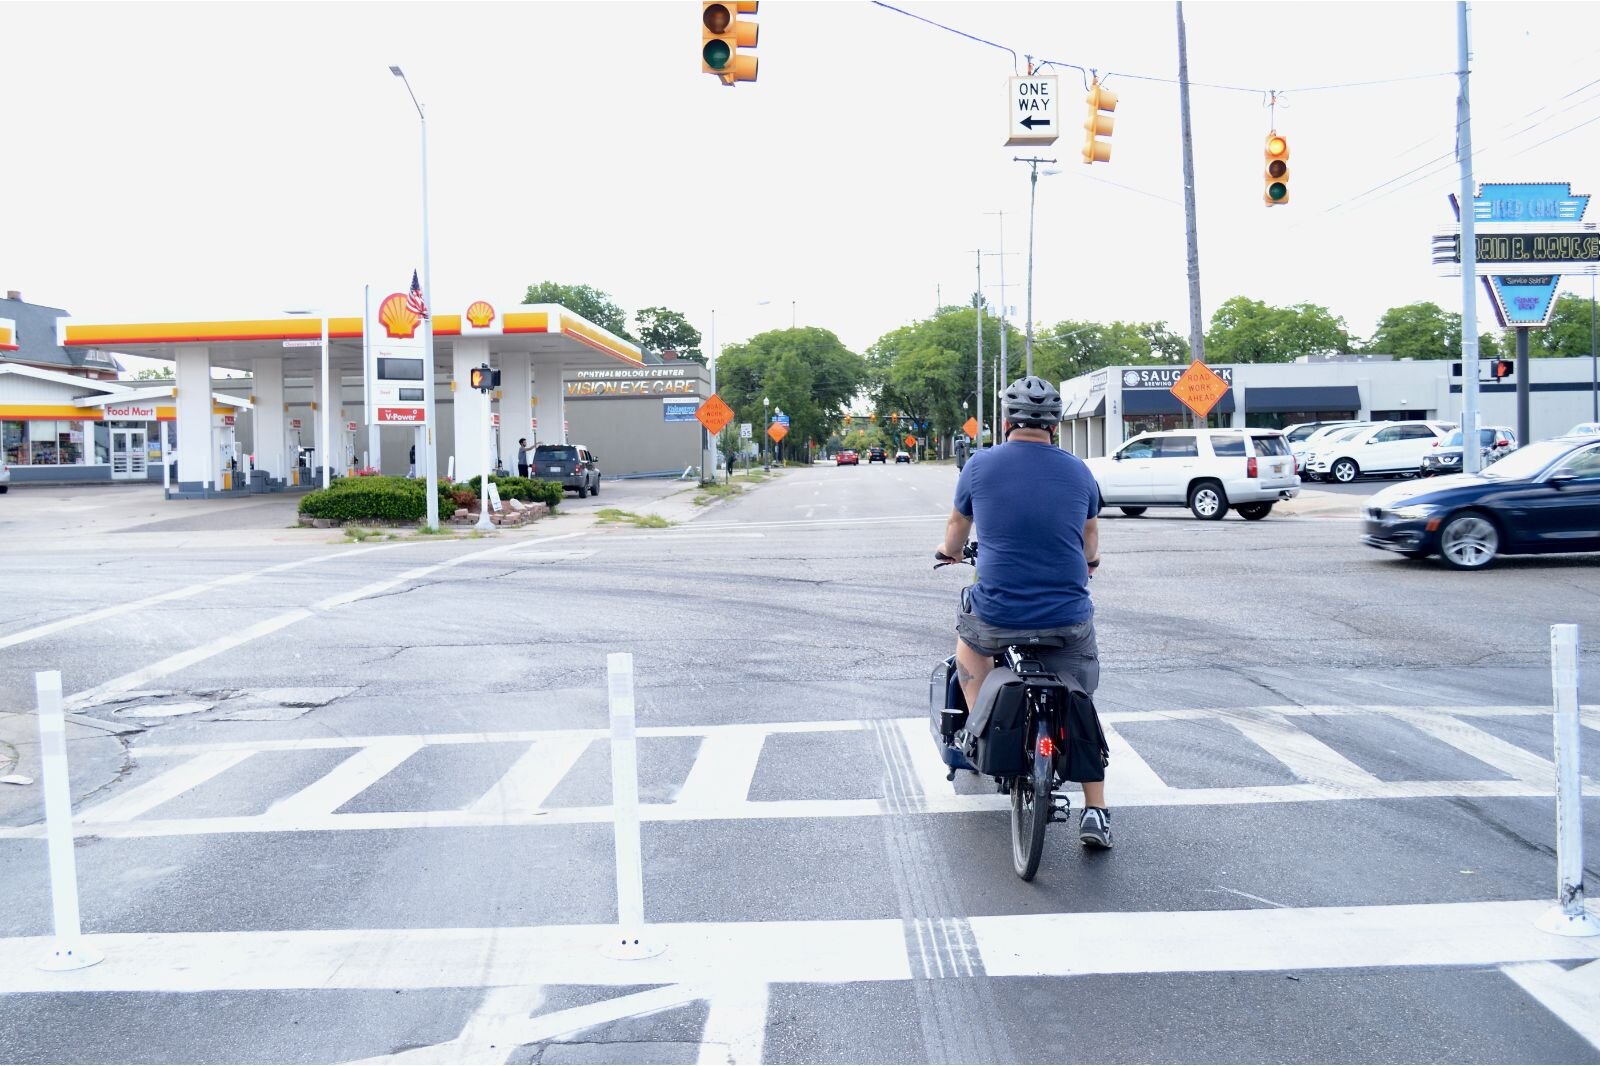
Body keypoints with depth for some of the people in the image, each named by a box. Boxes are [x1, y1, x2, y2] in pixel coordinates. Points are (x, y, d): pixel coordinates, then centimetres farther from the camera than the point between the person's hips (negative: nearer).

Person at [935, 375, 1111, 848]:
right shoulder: (1078, 471, 4)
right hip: (1069, 619, 1)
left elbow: (956, 528, 16)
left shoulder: (980, 465, -2)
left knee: (968, 630, 33)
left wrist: (950, 551, 40)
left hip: (998, 616, -1)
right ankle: (1095, 813, 16)